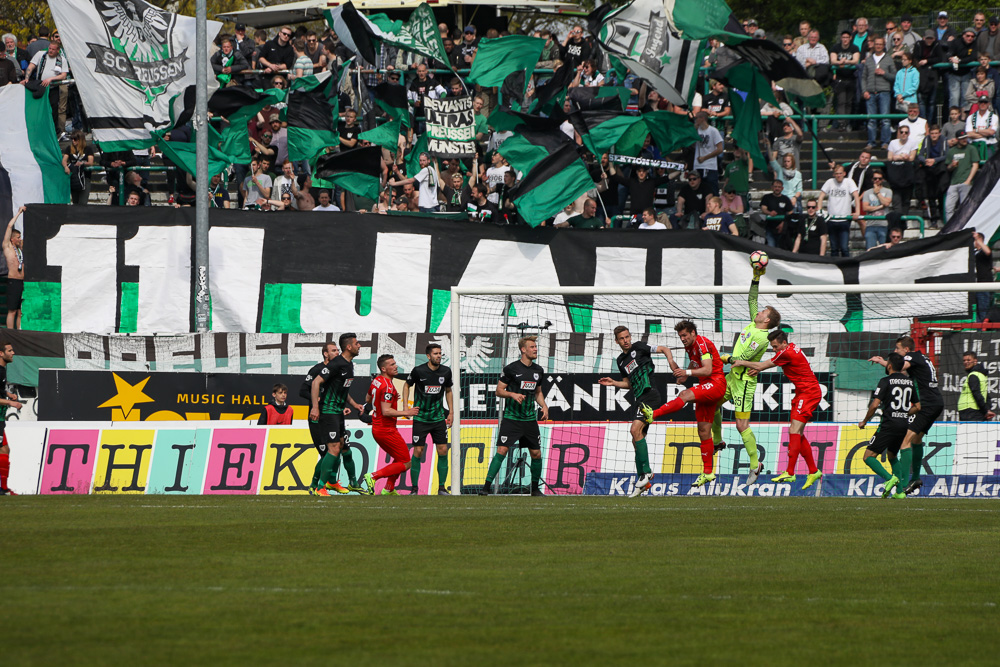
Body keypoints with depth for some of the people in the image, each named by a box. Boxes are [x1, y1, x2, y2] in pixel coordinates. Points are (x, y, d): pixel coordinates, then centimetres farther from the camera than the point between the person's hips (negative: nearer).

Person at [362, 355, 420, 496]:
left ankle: (388, 489, 20)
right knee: (406, 463, -4)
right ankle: (373, 476, -13)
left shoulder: (376, 381, 8)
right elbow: (386, 411, -26)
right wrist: (406, 413, -20)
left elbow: (368, 399, 24)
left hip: (377, 428, 10)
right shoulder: (387, 386, -21)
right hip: (386, 430, -10)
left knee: (399, 459, 22)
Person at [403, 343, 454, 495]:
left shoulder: (446, 371, 1)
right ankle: (414, 488, 5)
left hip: (438, 418, 3)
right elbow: (407, 385, 7)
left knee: (443, 450, -4)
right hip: (420, 418, -3)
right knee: (418, 451, -6)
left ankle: (441, 487, 4)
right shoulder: (418, 371, -9)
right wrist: (405, 407, -2)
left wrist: (451, 412, 12)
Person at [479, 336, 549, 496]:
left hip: (530, 419, 5)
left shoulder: (538, 370, 10)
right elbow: (499, 391, -3)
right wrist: (512, 394, -21)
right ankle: (486, 486, -12)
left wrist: (544, 406, 6)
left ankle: (535, 488, 21)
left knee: (536, 453, 5)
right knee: (502, 450, -14)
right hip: (511, 417, -5)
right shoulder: (511, 368, -6)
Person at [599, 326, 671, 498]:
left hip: (649, 394, -9)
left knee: (635, 430, -23)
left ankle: (646, 472, -21)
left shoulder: (639, 347, 0)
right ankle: (642, 482, 11)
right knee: (637, 440, 6)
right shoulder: (621, 360, 20)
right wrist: (613, 383, 13)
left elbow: (663, 349, 2)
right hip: (638, 400, 9)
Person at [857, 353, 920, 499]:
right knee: (892, 456, 24)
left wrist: (864, 421, 1)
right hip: (904, 424, 7)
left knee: (869, 456, -2)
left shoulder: (886, 381, -7)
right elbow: (917, 407, 16)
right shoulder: (910, 382, 11)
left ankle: (889, 478, -25)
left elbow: (875, 405, -13)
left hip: (889, 424, -7)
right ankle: (901, 491, 11)